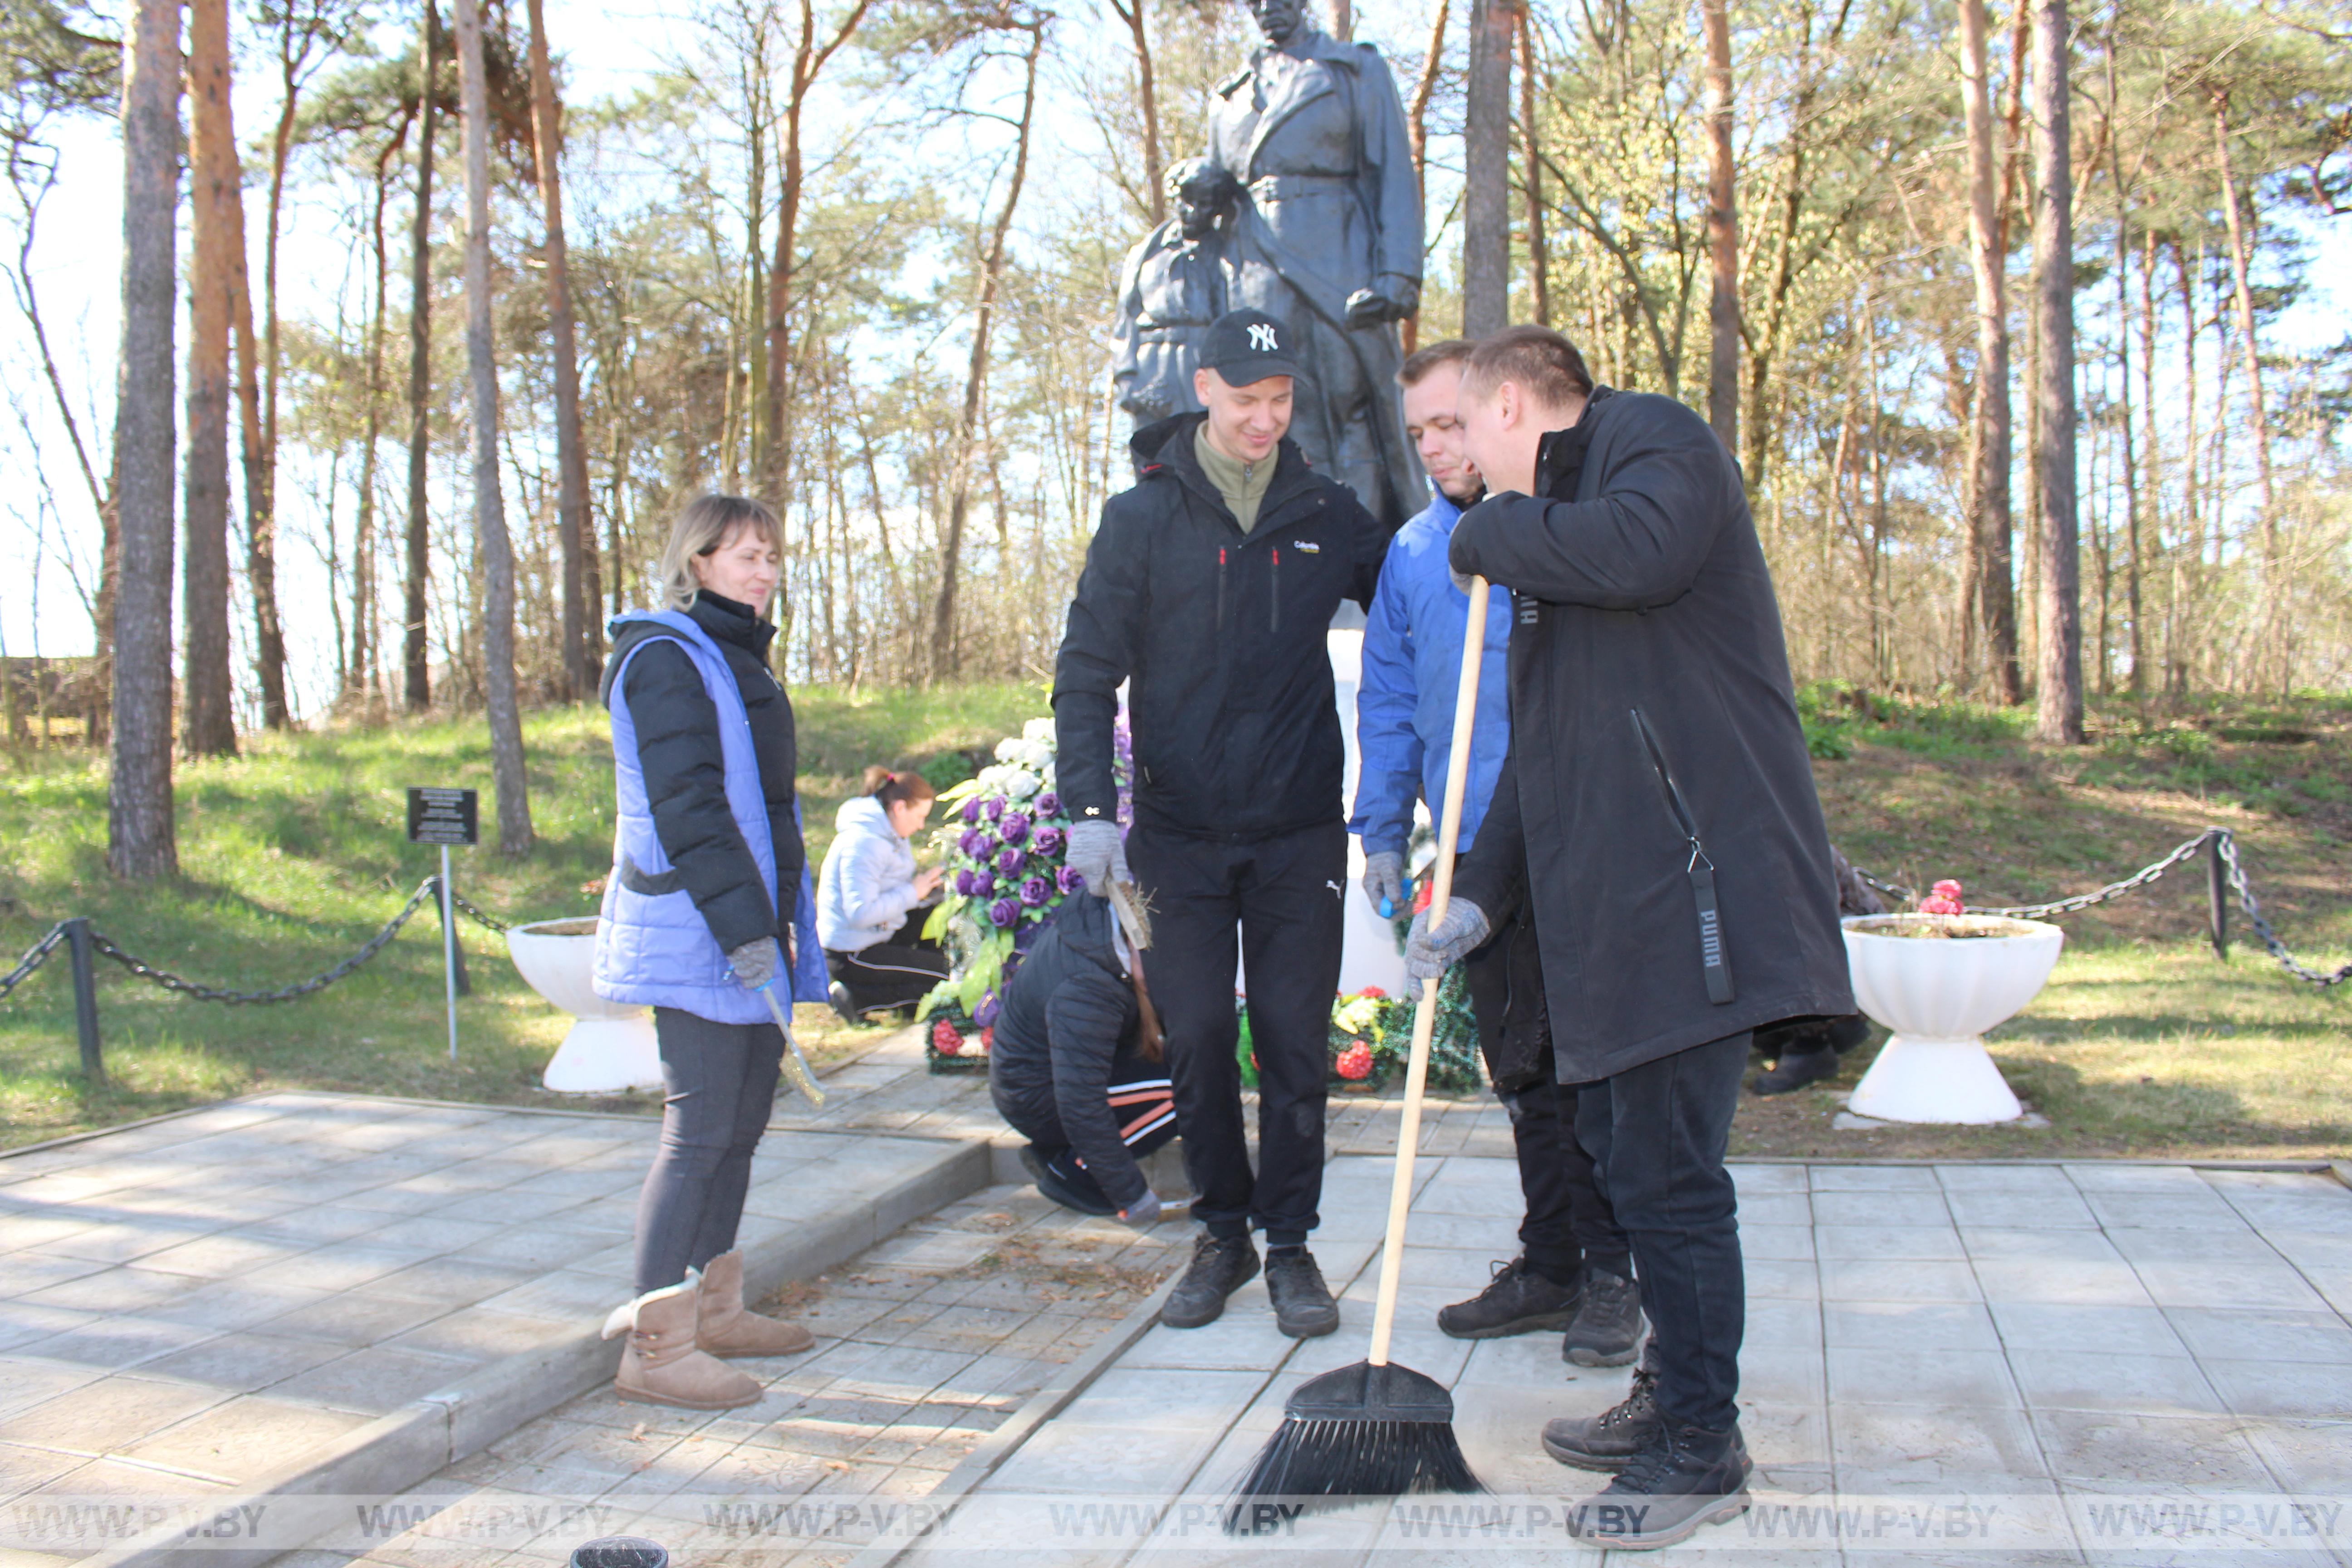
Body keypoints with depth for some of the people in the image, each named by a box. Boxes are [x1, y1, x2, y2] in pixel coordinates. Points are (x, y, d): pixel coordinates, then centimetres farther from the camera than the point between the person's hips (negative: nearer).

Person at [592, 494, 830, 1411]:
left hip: (751, 932, 10)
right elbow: (685, 805, -19)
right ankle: (656, 1346, -3)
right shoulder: (664, 658, -10)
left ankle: (715, 1308, 25)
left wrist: (782, 918, 23)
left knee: (743, 1120, 14)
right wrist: (740, 923, -23)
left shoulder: (737, 660, 20)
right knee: (701, 1130, -9)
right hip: (697, 940, -10)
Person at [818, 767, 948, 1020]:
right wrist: (913, 892, -24)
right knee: (950, 976, -11)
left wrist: (926, 882, -6)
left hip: (880, 933, 10)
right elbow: (861, 914, -31)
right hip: (852, 955, -10)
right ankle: (856, 997, -8)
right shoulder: (863, 844, -26)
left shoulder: (889, 833, 5)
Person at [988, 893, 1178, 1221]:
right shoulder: (1087, 990, -34)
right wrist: (1131, 1196, -26)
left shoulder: (1098, 914, -10)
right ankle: (1070, 1171, -5)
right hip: (1037, 1100, -10)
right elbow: (1081, 1106, -32)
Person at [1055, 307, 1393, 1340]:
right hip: (1183, 834, 0)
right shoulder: (1141, 518, 0)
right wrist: (1091, 809, -12)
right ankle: (1222, 1233, 22)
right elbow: (1086, 673, -1)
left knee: (1294, 1039, 2)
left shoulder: (1327, 514, 4)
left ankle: (1289, 1242, 16)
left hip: (1300, 830, 1)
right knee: (1197, 1039, 5)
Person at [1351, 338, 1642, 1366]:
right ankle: (1549, 1267, 21)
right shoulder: (1413, 551, 14)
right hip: (1476, 852, 4)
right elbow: (1387, 702, 16)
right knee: (1522, 1069, 11)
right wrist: (1383, 830, 9)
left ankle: (1611, 1275, 11)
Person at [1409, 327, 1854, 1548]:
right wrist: (1479, 891, 18)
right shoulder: (1548, 531, 25)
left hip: (1689, 887, -10)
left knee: (1666, 1172, -6)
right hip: (1609, 900, 10)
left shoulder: (1652, 438, -2)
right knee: (1624, 1149, 15)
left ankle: (1703, 1448, 8)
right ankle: (1674, 1394, 29)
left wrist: (1494, 531, -10)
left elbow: (1640, 547, -28)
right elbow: (1540, 746, 26)